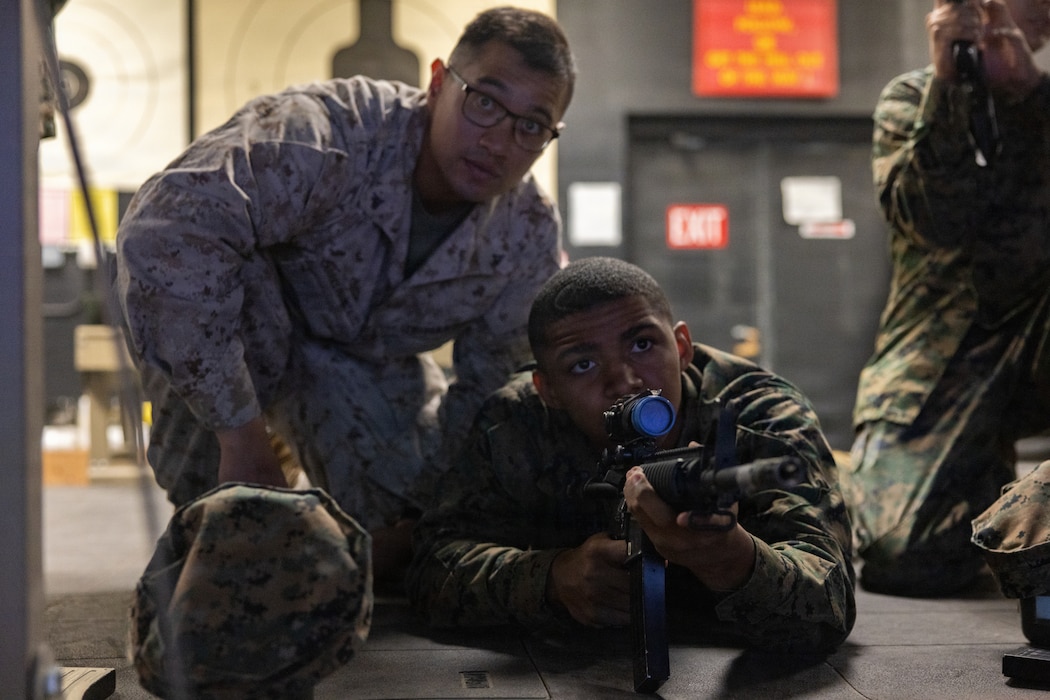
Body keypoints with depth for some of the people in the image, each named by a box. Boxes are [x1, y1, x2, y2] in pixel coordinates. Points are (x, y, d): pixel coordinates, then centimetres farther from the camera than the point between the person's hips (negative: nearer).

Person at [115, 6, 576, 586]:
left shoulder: (531, 240, -18)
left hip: (369, 359, 4)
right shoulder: (327, 135, -39)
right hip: (221, 329, -4)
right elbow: (167, 233, -51)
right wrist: (240, 434, -47)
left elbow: (491, 393, -9)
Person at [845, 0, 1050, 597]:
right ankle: (981, 492, 14)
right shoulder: (913, 98, 4)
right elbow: (936, 223, -14)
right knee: (903, 557, -20)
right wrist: (947, 81, -17)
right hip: (939, 357, -2)